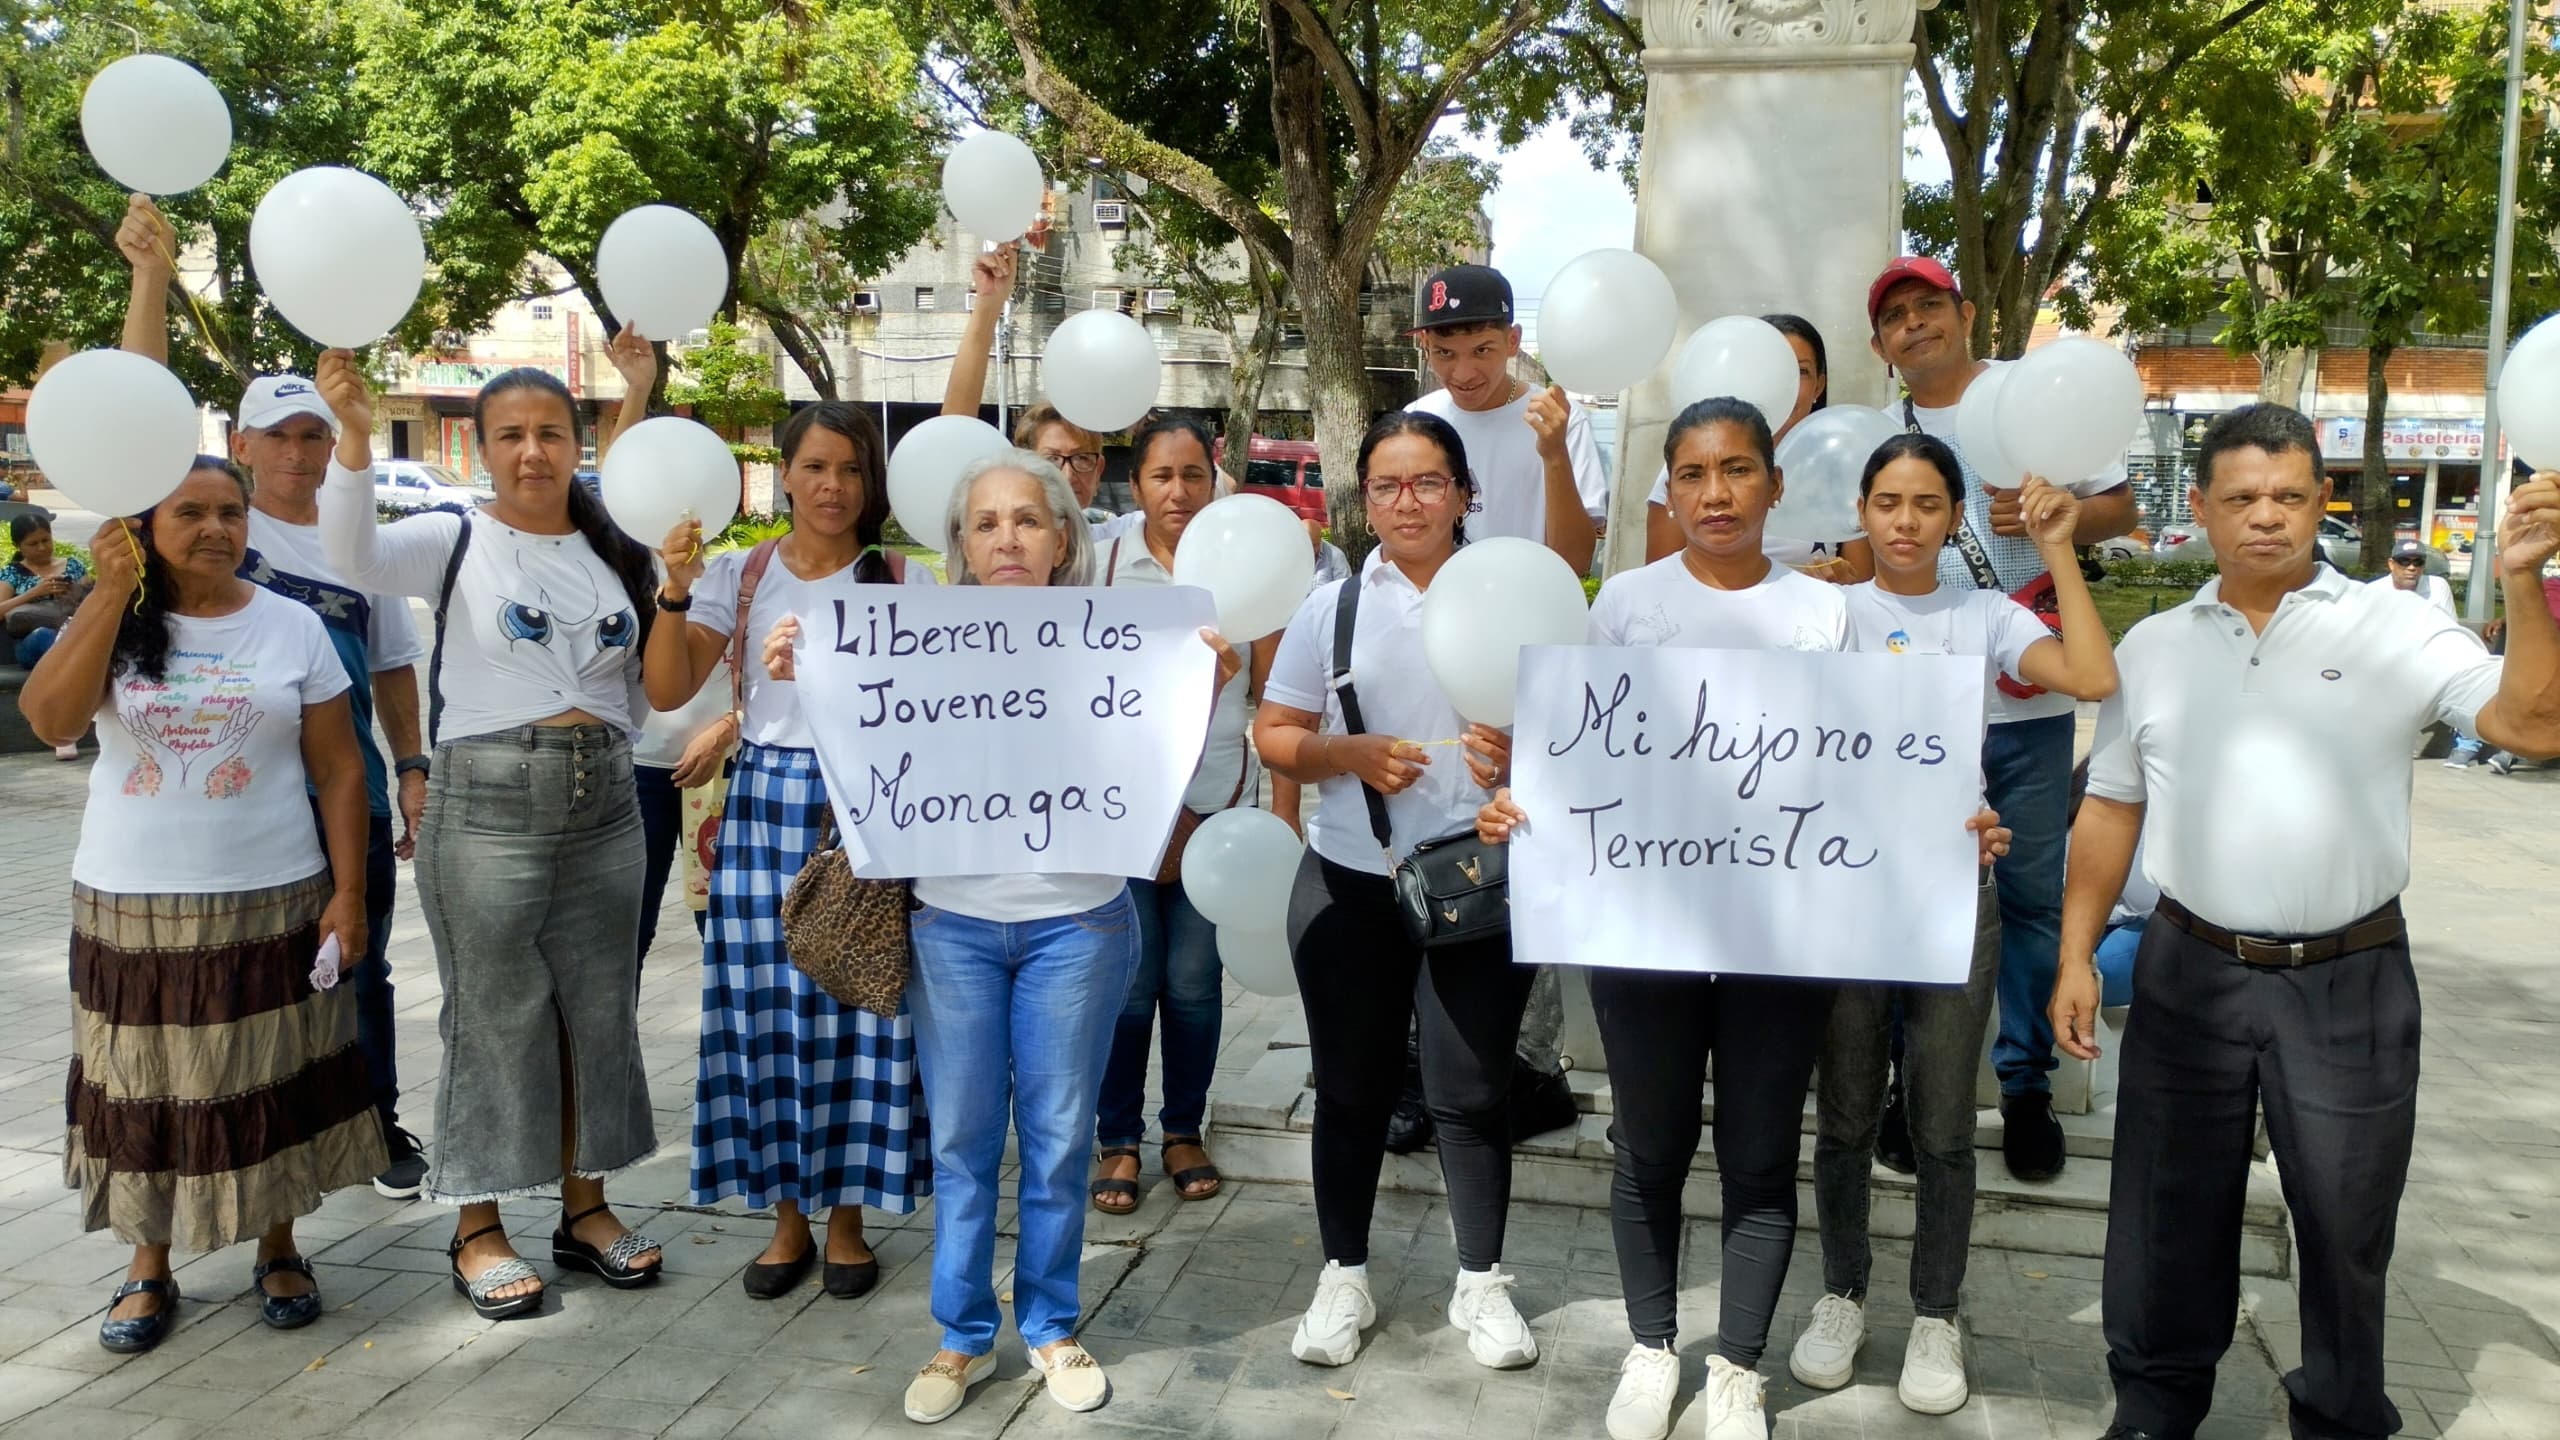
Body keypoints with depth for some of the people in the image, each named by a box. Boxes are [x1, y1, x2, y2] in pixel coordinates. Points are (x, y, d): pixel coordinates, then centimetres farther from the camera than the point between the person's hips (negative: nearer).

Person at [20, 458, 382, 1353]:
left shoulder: (294, 628, 1)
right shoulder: (115, 624, 3)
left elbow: (339, 773, 1)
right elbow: (48, 718, -17)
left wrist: (348, 894, -6)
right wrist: (113, 591, -21)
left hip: (270, 903, -1)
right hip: (130, 906, 1)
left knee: (271, 1085, 7)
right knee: (145, 1088, 9)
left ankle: (279, 1251, 24)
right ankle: (148, 1268, 25)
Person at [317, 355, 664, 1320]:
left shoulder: (617, 554, 10)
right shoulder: (455, 541, -3)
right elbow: (357, 556, -25)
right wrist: (354, 439, -39)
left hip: (604, 805, 4)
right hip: (487, 805, -4)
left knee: (599, 1008, 11)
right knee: (494, 1015, 3)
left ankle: (584, 1206, 27)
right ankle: (479, 1229, 18)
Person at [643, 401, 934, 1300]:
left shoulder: (904, 580, 2)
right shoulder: (741, 574, 5)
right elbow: (667, 691, -3)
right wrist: (676, 591, -14)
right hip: (766, 804, 1)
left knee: (858, 1011, 1)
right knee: (768, 1009, 4)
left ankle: (845, 1218, 18)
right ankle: (787, 1219, 21)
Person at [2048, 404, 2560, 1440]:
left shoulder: (2394, 631, -3)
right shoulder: (2154, 647, 6)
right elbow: (2111, 809, 8)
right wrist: (2075, 956, 4)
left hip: (2349, 983, -2)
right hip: (2191, 974, 2)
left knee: (2345, 1225, 12)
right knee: (2170, 1211, 13)